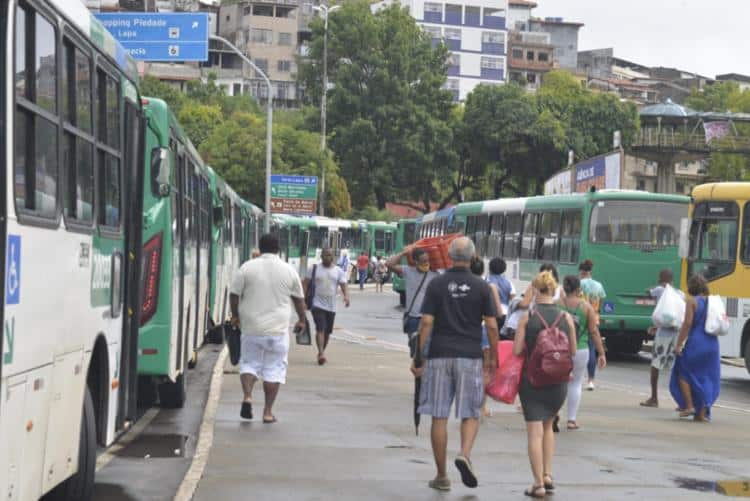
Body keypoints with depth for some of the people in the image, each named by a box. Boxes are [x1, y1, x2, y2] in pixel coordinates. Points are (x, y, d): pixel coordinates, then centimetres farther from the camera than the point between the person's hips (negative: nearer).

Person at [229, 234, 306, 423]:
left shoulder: (247, 267, -2)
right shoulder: (289, 270, 2)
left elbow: (234, 294, 0)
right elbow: (299, 299, 10)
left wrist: (235, 316, 16)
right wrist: (301, 319, 25)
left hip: (251, 327, 0)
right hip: (278, 329, 0)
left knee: (249, 363, 15)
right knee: (274, 369, 6)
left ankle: (247, 396, -8)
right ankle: (268, 411, 5)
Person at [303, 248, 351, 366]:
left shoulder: (339, 271, 6)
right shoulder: (313, 269, 2)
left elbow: (343, 285, -1)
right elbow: (305, 284, 2)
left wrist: (346, 296, -21)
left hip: (331, 306, 3)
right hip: (317, 304, -3)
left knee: (327, 331, 11)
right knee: (320, 329, -18)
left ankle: (321, 353, 26)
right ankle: (321, 353, -26)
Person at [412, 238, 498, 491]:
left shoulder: (436, 284, 0)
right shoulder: (482, 287, 1)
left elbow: (426, 323, -4)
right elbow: (491, 326, 0)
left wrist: (418, 358, 0)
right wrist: (493, 357, 11)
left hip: (439, 356, 0)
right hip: (470, 356, 0)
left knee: (439, 417, 5)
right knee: (470, 414, 9)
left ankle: (442, 476, 10)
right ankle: (465, 454, -18)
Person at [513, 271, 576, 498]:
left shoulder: (527, 317, -8)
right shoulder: (566, 317, -3)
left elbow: (516, 350, -10)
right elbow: (573, 351, 3)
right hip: (558, 380, 3)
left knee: (535, 431, 1)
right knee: (547, 426, 23)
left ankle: (538, 484, -2)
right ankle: (547, 475, 18)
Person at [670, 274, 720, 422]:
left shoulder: (692, 301, -8)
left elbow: (687, 323, -15)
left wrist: (679, 344, -13)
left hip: (695, 343, -5)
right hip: (712, 343, 5)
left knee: (683, 373, 12)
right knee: (705, 377, 10)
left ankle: (689, 406, 2)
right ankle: (702, 413, 8)